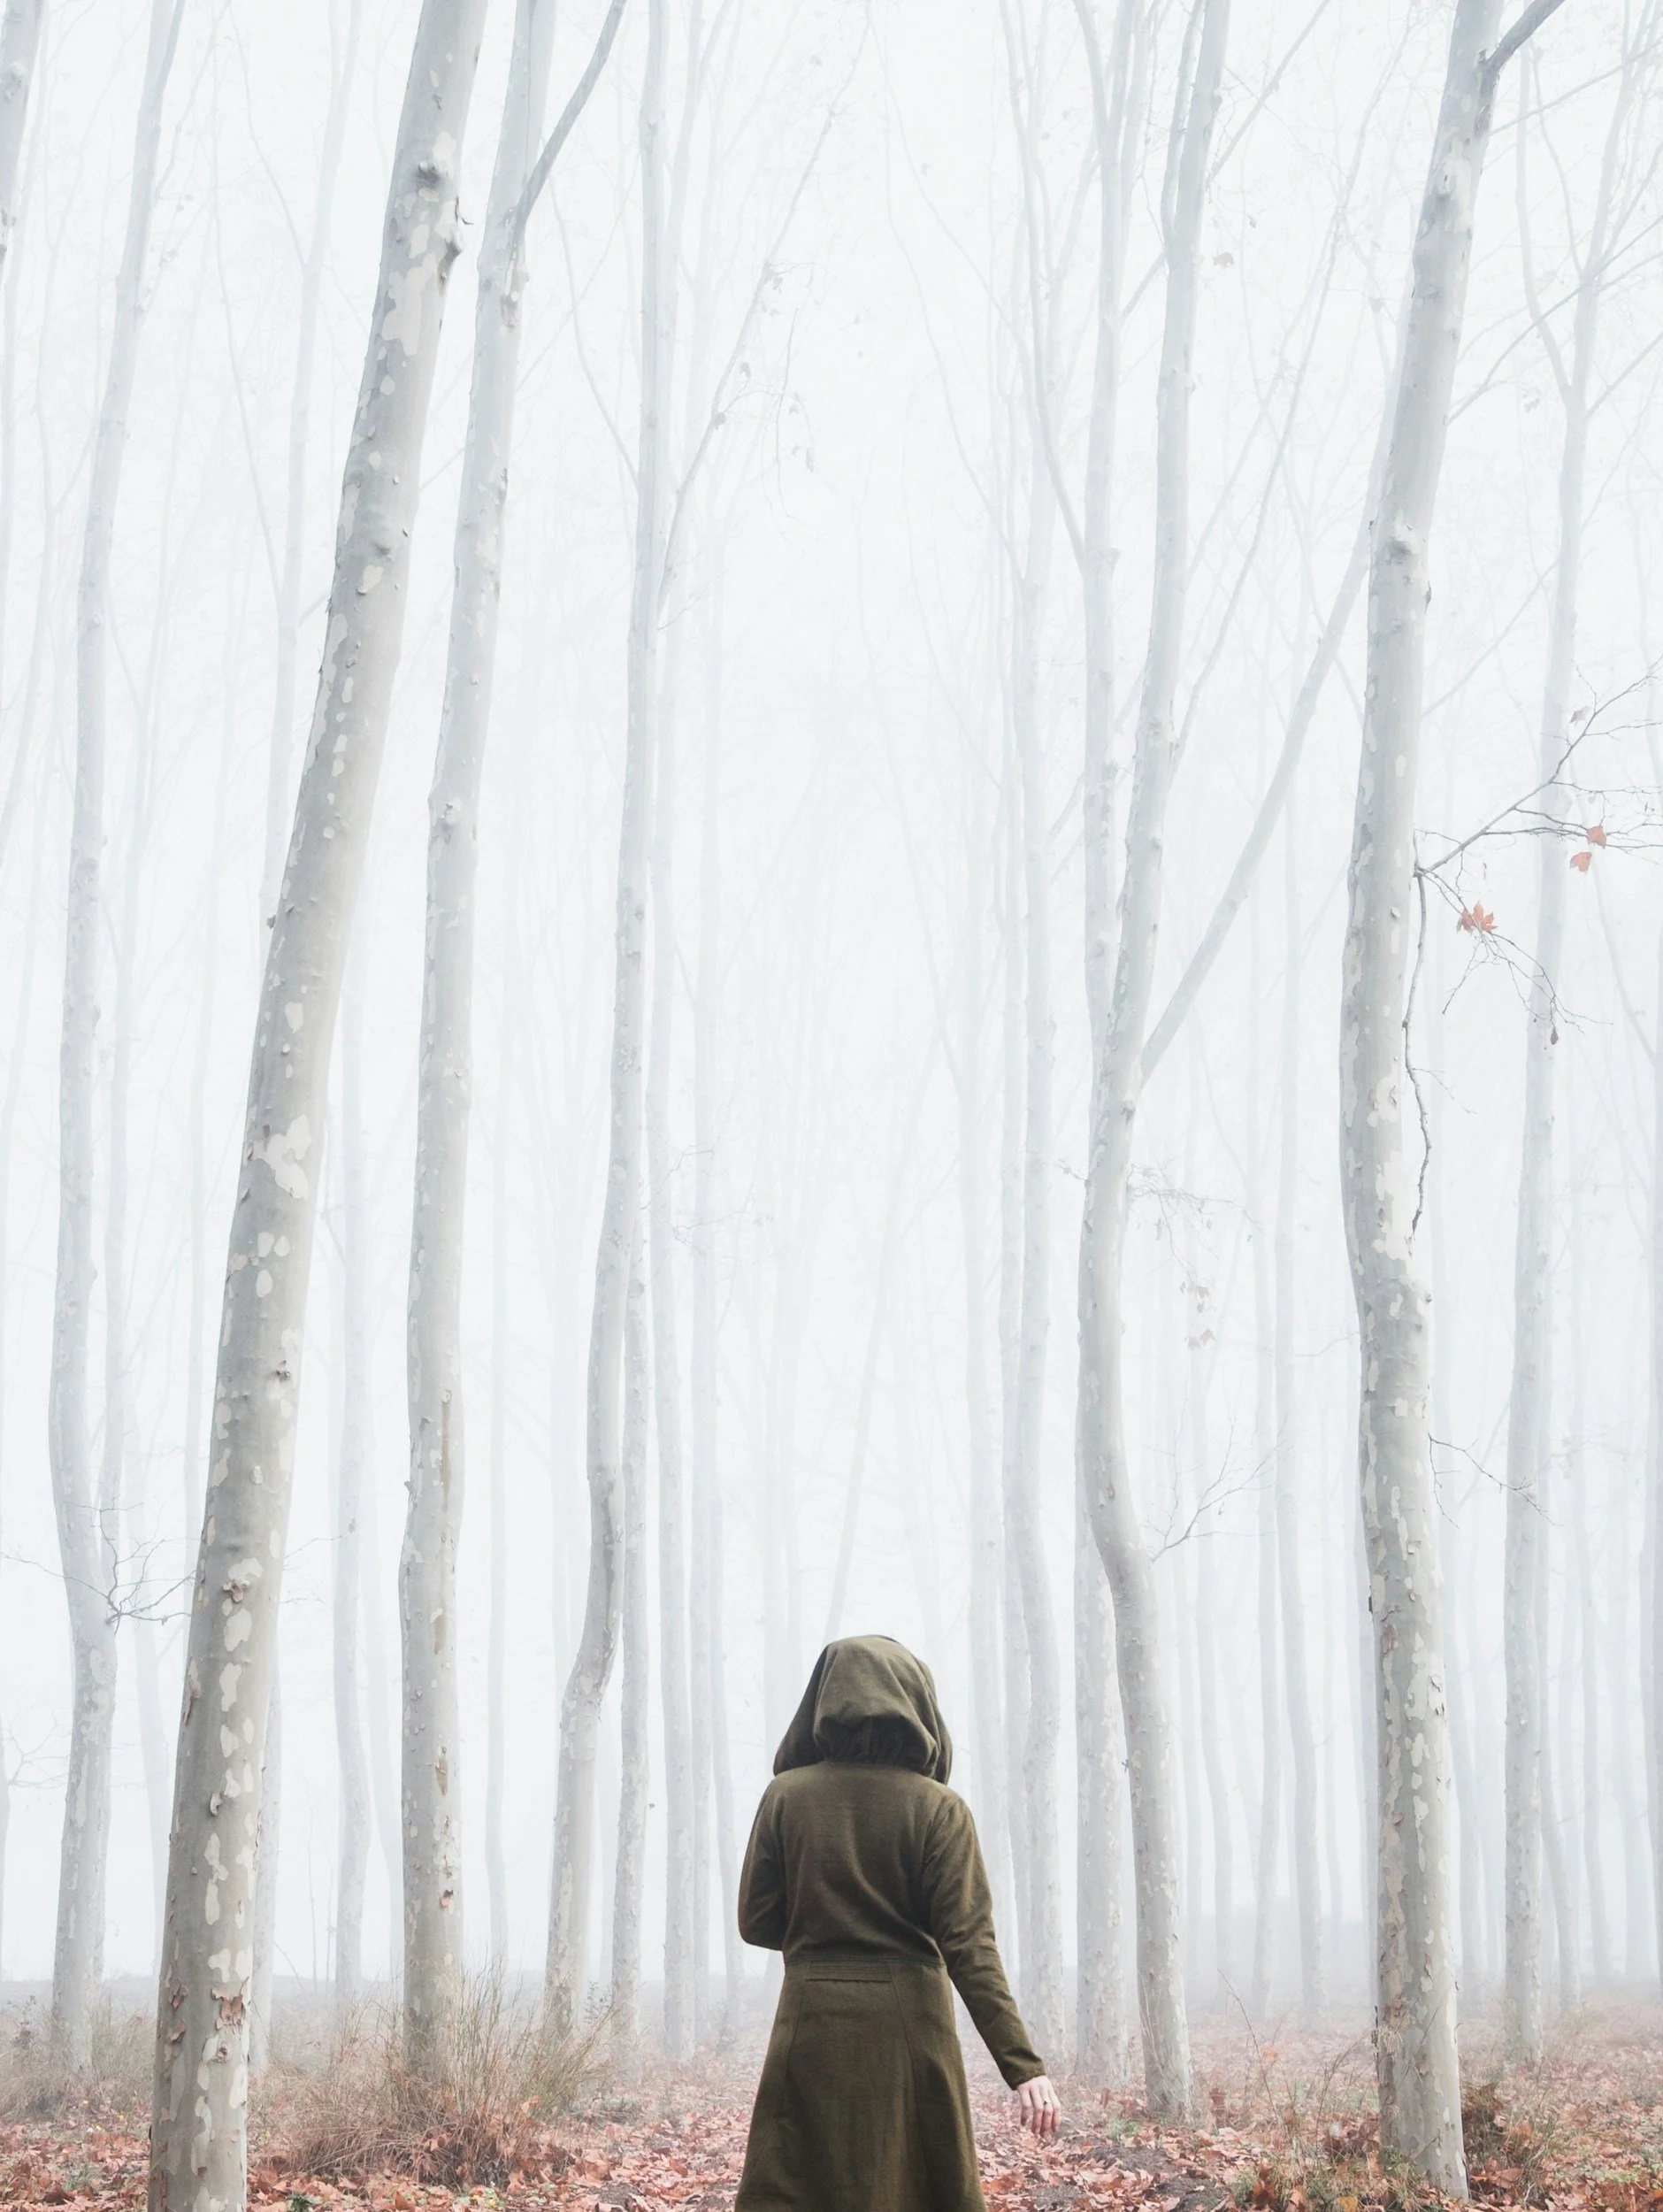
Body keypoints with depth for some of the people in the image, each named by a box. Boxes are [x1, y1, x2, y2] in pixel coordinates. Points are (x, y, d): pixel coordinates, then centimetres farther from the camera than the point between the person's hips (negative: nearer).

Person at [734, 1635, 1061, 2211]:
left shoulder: (786, 1796, -1)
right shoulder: (938, 1808, -5)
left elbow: (756, 1922, 1)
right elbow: (969, 1945, -13)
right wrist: (1023, 2066, -15)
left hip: (813, 2023, 1)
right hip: (910, 2024, 0)